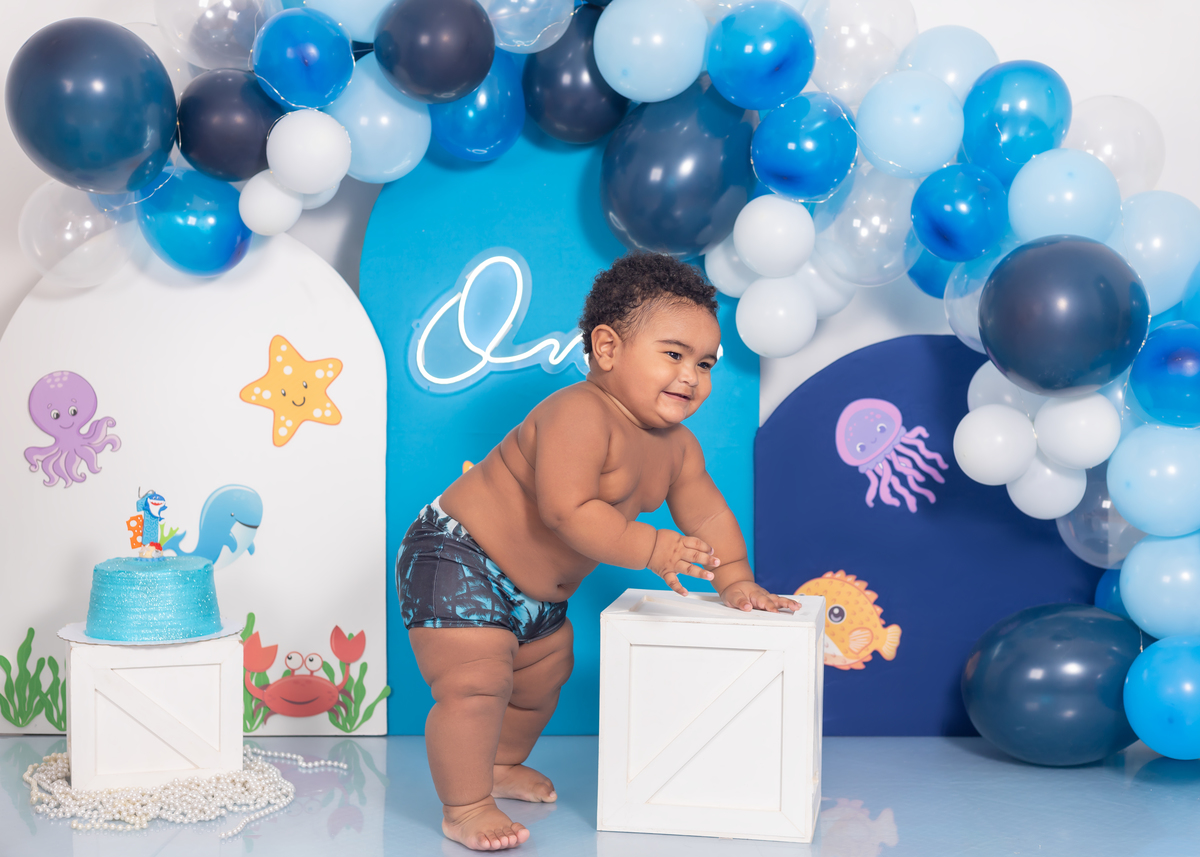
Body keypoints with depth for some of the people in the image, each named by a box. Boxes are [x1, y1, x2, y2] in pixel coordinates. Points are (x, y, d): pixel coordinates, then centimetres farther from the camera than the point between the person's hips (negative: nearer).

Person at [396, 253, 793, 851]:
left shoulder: (676, 447, 0)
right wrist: (650, 549, -39)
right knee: (475, 684, -16)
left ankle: (501, 765, 48)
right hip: (455, 560, -10)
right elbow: (566, 511, -38)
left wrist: (735, 580, -3)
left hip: (538, 596, 10)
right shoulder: (578, 415, -30)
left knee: (541, 680, 24)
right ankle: (464, 808, 0)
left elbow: (707, 516, 8)